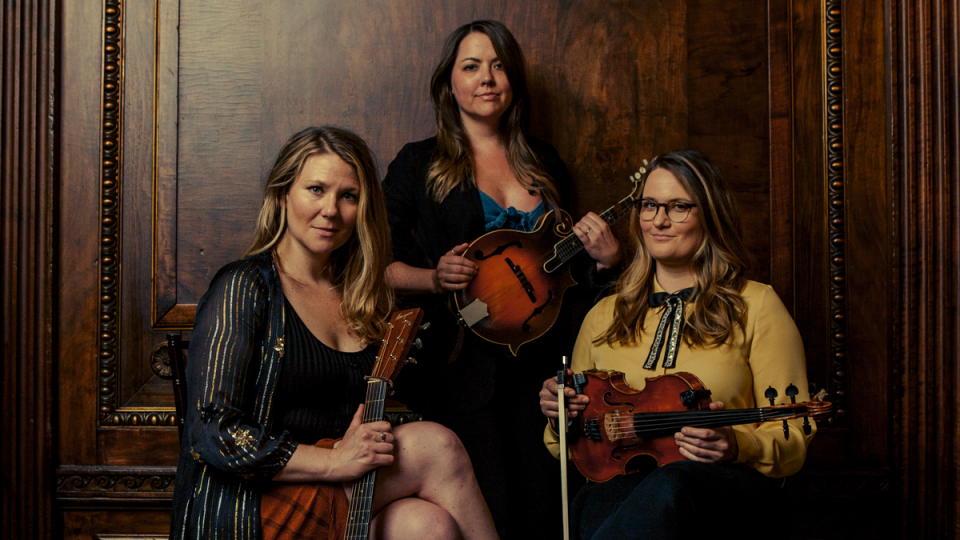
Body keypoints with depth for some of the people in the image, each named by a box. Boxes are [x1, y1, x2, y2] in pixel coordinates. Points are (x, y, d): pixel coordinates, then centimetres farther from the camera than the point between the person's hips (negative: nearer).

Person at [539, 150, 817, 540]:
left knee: (672, 486, -41)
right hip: (619, 475, 1)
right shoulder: (605, 316, 20)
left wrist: (736, 446, -16)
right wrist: (561, 417, 3)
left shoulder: (756, 306, 9)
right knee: (596, 505, -40)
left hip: (724, 478, -1)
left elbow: (793, 439, 6)